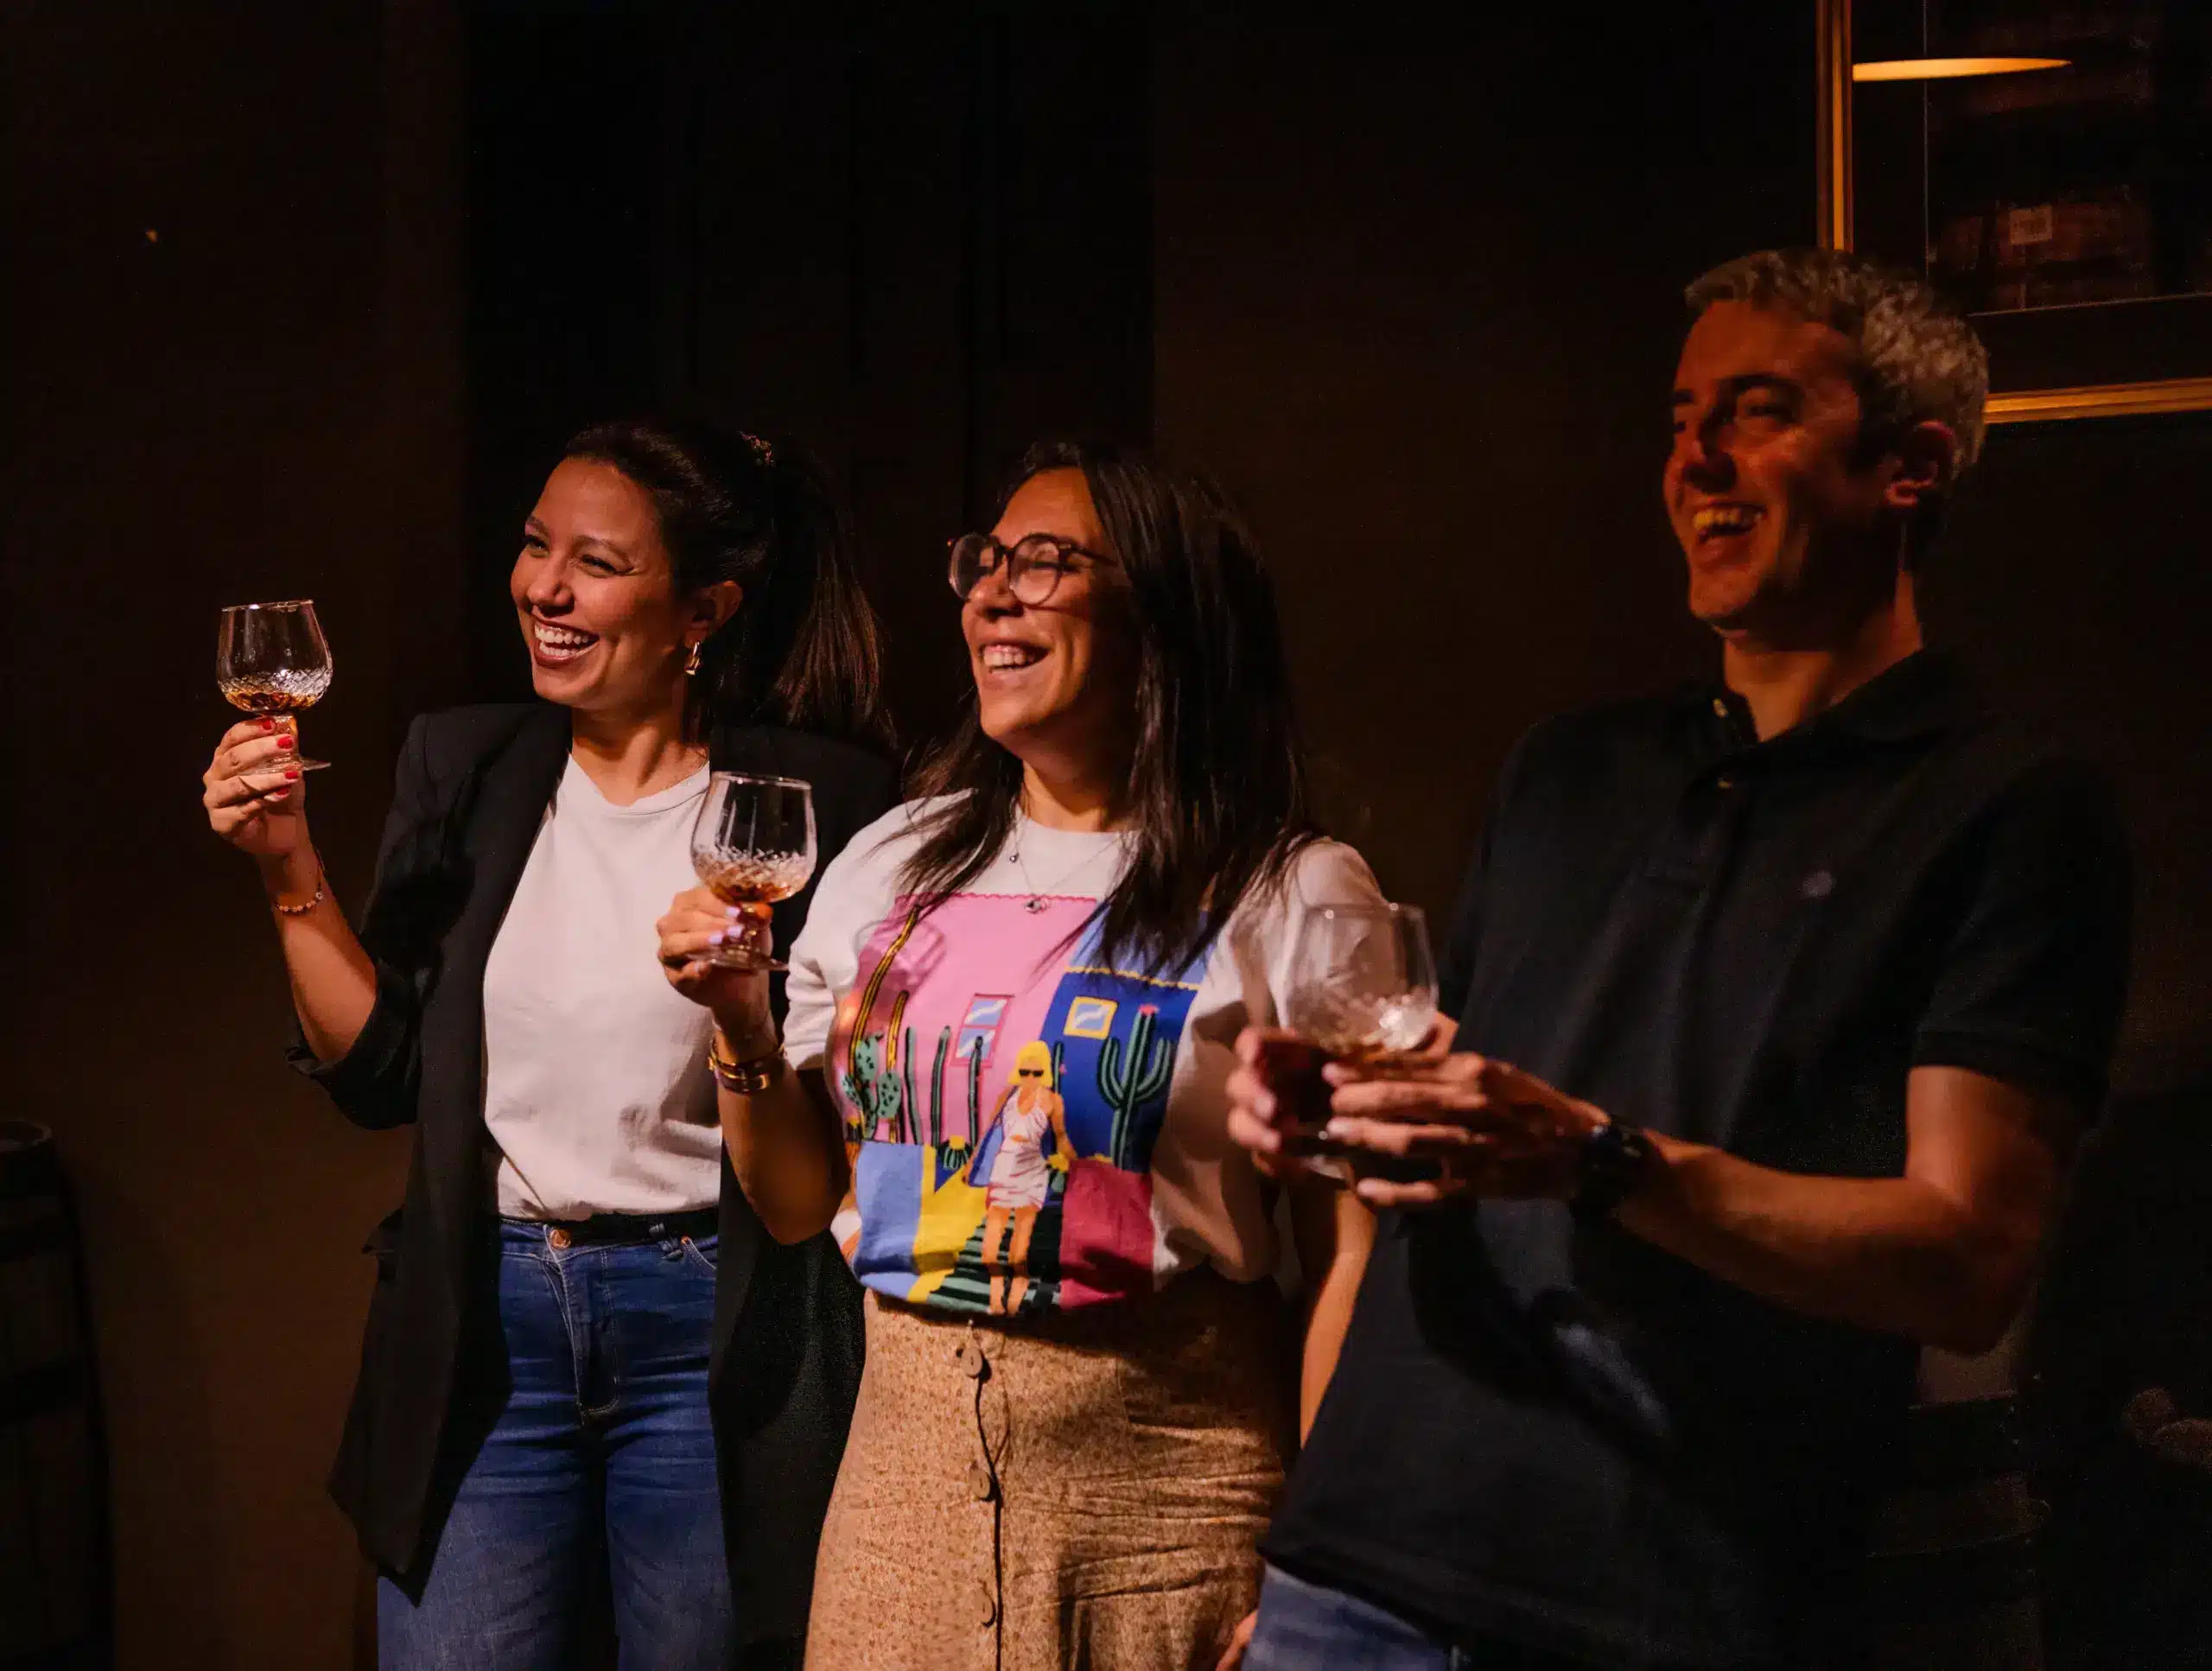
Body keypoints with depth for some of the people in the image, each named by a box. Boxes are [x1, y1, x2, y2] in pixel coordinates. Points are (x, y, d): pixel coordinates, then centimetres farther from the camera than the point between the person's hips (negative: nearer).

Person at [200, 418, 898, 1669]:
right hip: (489, 1328, 3)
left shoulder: (814, 800, -6)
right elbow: (382, 1071, 6)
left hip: (708, 1331, -3)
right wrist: (291, 870, -2)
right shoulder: (464, 768, 6)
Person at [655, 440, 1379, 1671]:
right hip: (909, 1453, 4)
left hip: (1166, 1475, -4)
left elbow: (1349, 1259, -8)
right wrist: (742, 1028, -4)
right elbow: (798, 1203, 14)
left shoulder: (1286, 895, -5)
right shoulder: (890, 867, 9)